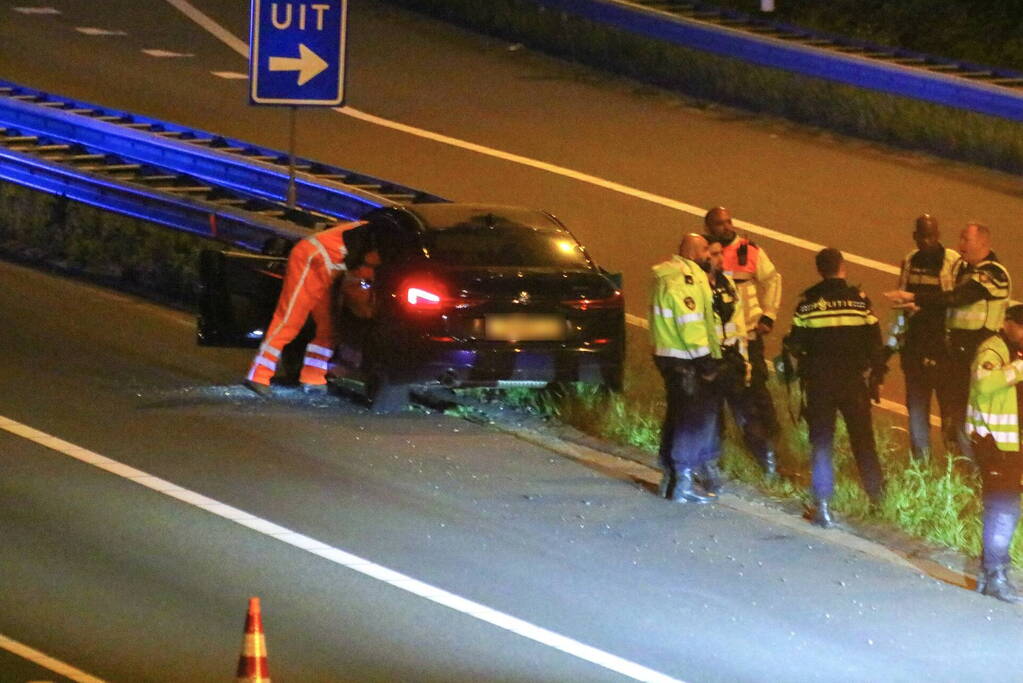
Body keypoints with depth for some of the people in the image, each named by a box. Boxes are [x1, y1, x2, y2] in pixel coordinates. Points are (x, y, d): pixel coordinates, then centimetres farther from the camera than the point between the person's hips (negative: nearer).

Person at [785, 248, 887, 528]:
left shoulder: (807, 301, -5)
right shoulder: (858, 299, -6)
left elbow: (795, 344, -2)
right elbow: (874, 343, -2)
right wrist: (876, 377, 9)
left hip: (818, 381, 0)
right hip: (854, 381, 0)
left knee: (821, 441, 4)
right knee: (863, 439, 15)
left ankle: (823, 505, -4)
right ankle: (878, 497, 21)